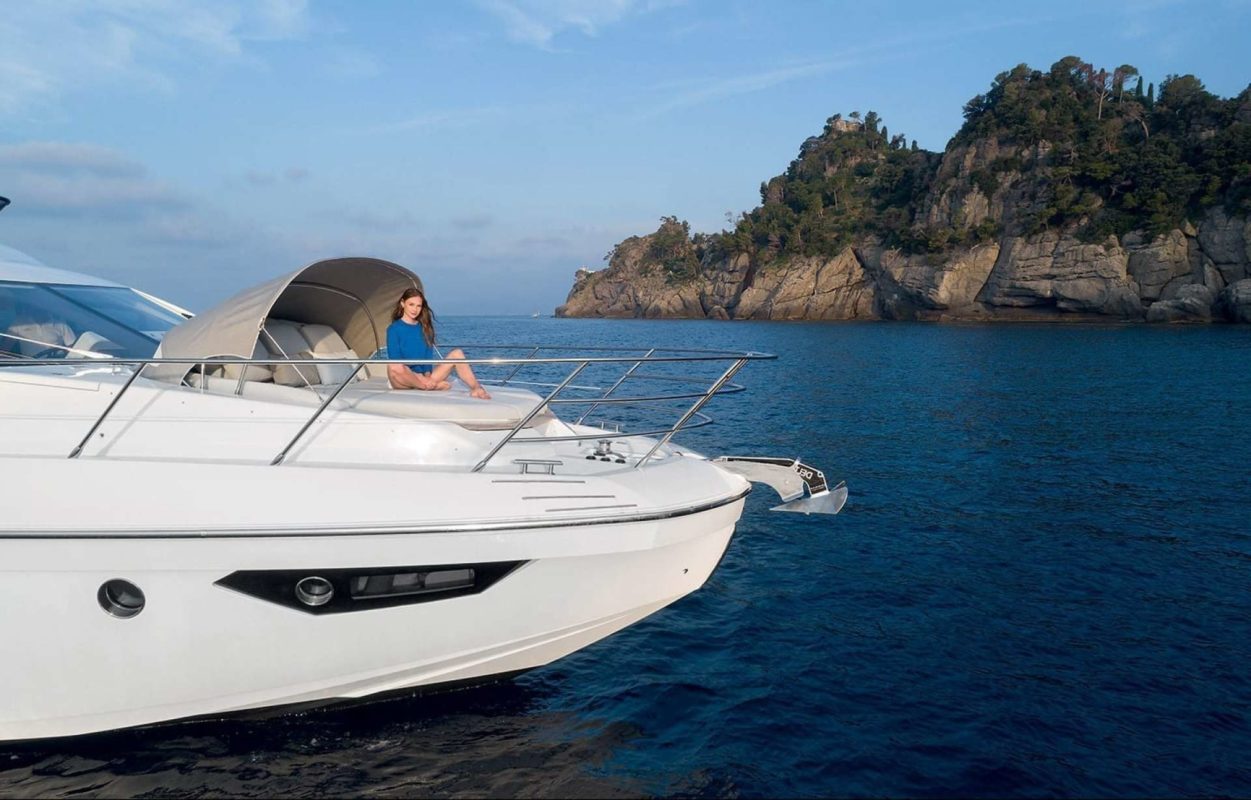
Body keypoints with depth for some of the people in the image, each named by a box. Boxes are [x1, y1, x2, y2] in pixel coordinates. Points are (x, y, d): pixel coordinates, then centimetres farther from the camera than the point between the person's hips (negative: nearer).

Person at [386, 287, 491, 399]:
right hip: (405, 378, -4)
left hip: (424, 377, 4)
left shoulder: (424, 327, 14)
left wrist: (428, 375, -13)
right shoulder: (394, 329, 0)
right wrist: (423, 380, -19)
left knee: (456, 353, -10)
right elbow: (395, 361, -9)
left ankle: (476, 388, -32)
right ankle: (435, 386, -27)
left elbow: (428, 354, 7)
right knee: (393, 367, -39)